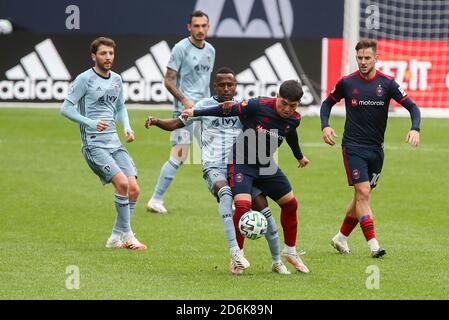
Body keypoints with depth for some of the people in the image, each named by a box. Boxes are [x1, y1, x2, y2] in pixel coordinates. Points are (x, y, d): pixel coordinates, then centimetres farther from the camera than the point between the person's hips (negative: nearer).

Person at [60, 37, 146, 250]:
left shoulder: (116, 80, 13)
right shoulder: (85, 79, -7)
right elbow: (66, 108, -7)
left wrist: (127, 127, 9)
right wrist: (90, 123, -19)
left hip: (114, 143, 7)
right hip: (94, 144, -7)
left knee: (134, 189, -4)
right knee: (122, 183, -22)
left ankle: (116, 237, 8)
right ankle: (127, 235, -9)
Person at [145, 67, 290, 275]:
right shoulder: (205, 106, 10)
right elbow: (176, 124, 12)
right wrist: (156, 122, -7)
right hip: (214, 168, -3)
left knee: (261, 205, -11)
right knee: (225, 191, -36)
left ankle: (277, 261, 6)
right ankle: (234, 250, -45)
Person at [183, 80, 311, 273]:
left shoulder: (293, 119, -5)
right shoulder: (260, 105, -23)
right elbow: (230, 110, -13)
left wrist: (299, 157, 37)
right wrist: (195, 113, -10)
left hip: (266, 165, 6)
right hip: (241, 163, -6)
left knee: (290, 204, 7)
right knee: (243, 205, -23)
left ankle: (290, 251, 27)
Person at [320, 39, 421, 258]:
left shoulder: (387, 83, -3)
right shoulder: (347, 83, -3)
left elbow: (412, 107, -5)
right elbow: (327, 103, 12)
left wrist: (415, 129, -23)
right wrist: (325, 126, -5)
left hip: (376, 149, 3)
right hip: (353, 147, -3)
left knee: (362, 196, 10)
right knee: (363, 193, -14)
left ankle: (341, 238, 27)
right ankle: (373, 244, -16)